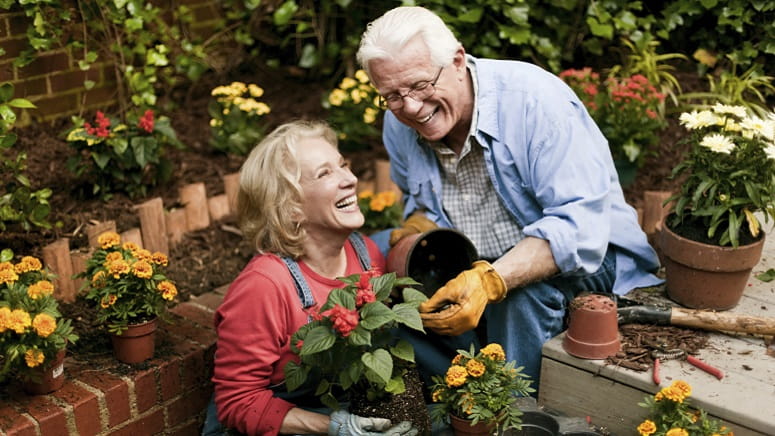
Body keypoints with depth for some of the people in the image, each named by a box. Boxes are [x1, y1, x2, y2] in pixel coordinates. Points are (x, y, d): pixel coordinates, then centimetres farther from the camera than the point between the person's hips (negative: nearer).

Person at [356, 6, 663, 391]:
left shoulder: (535, 99, -27)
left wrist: (490, 281, -46)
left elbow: (580, 226, -32)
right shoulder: (399, 124, -7)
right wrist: (417, 231, -14)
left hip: (581, 257, -5)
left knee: (522, 291, -38)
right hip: (479, 266, 6)